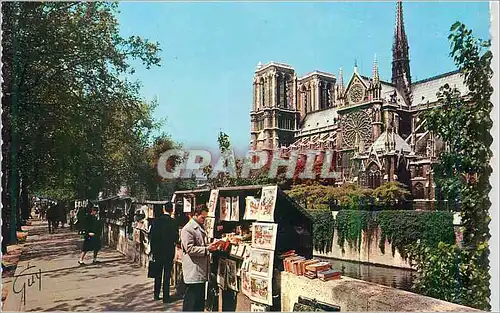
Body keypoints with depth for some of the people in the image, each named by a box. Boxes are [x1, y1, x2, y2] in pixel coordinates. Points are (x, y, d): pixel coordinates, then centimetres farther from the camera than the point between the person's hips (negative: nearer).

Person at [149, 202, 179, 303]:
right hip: (169, 251, -3)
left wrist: (153, 248, 8)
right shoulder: (173, 222, -13)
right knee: (167, 275, 4)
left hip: (157, 250, 3)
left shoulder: (156, 221, -5)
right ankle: (166, 297, 7)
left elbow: (151, 235, -2)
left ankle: (156, 295, 24)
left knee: (158, 273, 16)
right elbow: (176, 238, -11)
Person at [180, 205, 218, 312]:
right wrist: (207, 249, -20)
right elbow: (190, 249, -19)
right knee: (191, 304, -3)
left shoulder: (201, 228, 18)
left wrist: (210, 246, 9)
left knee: (200, 301, 16)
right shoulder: (188, 229, -12)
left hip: (201, 271, 10)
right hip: (193, 272, -9)